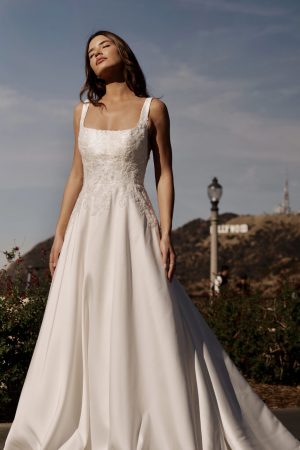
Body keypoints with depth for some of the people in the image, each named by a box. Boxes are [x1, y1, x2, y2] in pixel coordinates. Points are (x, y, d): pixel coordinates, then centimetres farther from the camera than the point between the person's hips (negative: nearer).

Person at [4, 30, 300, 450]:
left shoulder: (153, 108, 3)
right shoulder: (83, 111, 13)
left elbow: (164, 175, 1)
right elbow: (77, 175, 16)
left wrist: (165, 234, -9)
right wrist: (60, 234, 10)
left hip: (132, 226, -4)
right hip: (87, 228, 4)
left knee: (147, 327, -7)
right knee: (83, 332, 3)